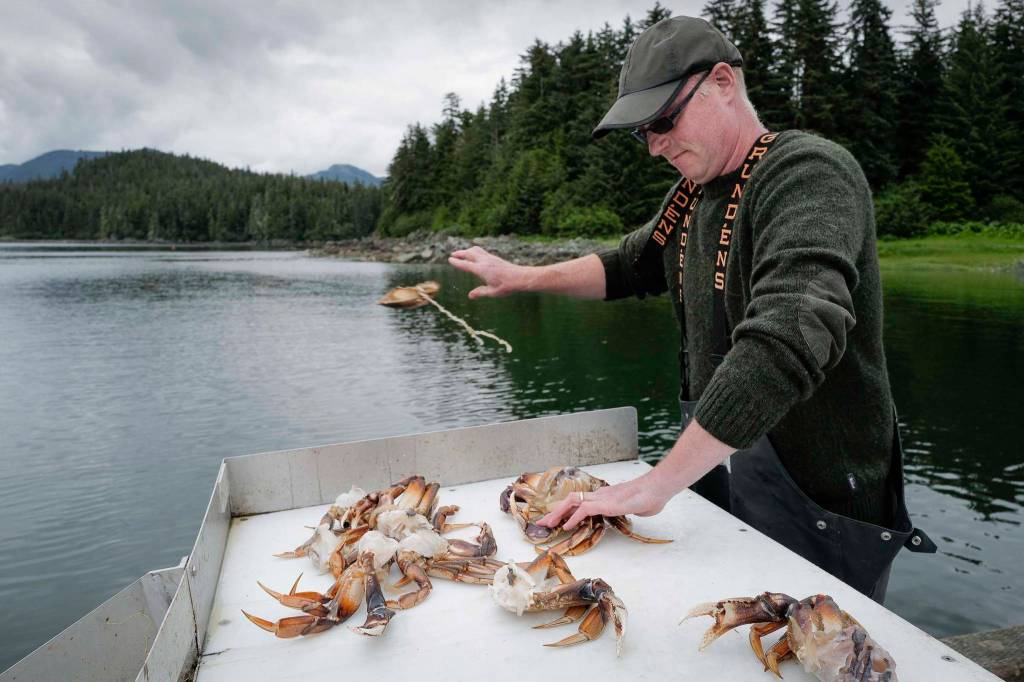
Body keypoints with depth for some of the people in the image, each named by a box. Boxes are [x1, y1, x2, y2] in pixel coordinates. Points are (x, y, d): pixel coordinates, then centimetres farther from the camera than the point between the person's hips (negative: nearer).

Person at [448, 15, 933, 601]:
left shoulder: (807, 172, -20)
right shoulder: (693, 192, 8)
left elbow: (787, 338, -35)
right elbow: (632, 266, 21)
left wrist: (658, 483, -35)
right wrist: (523, 278, 8)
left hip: (814, 502, -7)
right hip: (714, 467, 7)